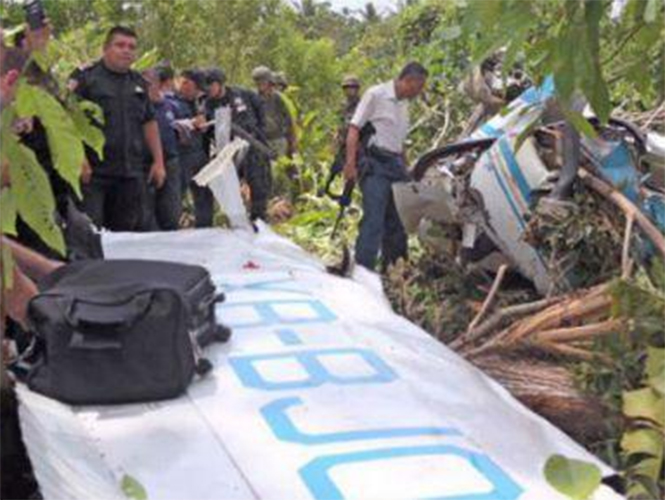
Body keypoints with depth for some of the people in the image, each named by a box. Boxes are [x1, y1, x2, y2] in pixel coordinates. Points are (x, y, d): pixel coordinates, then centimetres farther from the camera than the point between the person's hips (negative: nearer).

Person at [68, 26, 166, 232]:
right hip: (93, 172, -5)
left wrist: (158, 161, 17)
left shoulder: (139, 83, 16)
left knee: (127, 230, 9)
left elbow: (149, 123, 22)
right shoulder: (85, 78, -3)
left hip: (131, 174, 6)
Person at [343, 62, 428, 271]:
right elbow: (354, 129, -9)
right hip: (375, 165, -8)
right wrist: (350, 163, -17)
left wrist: (405, 170, 20)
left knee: (397, 221, 12)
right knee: (373, 220, -15)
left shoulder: (404, 104, 18)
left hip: (396, 166, 8)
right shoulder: (376, 95, -4)